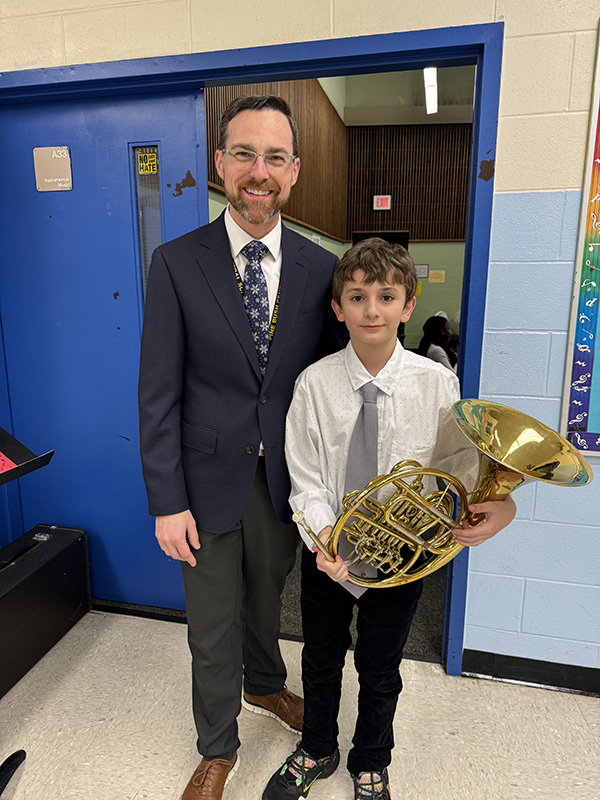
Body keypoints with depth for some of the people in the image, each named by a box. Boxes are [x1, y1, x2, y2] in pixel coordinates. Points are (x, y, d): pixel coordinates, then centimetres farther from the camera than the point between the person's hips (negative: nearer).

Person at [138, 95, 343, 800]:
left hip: (286, 479, 2)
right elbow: (158, 393, -9)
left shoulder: (321, 270, -3)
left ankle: (264, 685, 57)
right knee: (212, 627, 15)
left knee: (267, 599, 25)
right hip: (209, 482, -2)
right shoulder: (176, 264, -9)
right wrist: (167, 503, -10)